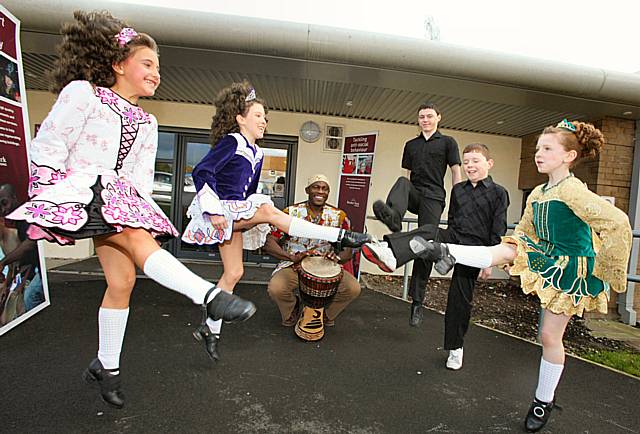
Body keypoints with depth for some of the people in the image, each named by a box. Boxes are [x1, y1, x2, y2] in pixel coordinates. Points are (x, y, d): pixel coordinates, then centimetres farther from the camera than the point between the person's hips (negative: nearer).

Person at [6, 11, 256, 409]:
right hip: (79, 190, -5)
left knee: (122, 279, -2)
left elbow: (141, 176, 12)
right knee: (139, 242, -29)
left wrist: (136, 202, -2)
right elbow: (47, 147, -4)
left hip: (119, 199, 6)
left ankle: (106, 366, 13)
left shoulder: (147, 123, 16)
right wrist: (55, 194, -9)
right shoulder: (82, 93, -2)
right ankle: (209, 295, -38)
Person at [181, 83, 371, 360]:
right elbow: (202, 172, -19)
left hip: (237, 213, 8)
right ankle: (340, 236, -24)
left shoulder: (256, 153, 14)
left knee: (233, 273, 7)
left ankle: (210, 331, 19)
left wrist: (249, 216, 19)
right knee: (272, 212, -24)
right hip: (222, 210, -8)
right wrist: (213, 210, -24)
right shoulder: (231, 142, -10)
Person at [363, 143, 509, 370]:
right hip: (453, 240, 4)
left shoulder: (498, 192, -2)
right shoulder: (457, 189, 12)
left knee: (460, 298, 2)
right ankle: (390, 253, -53)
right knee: (429, 231, -29)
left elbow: (498, 231, -4)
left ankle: (456, 348, 20)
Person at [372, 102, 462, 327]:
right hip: (414, 194, 3)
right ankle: (393, 215, -64)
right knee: (402, 182, -31)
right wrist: (407, 190, 9)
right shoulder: (411, 145, 21)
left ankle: (417, 302, -3)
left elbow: (456, 173, 5)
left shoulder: (447, 142, 10)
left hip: (433, 198, -3)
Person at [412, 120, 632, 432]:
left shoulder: (572, 190, -23)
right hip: (545, 257, 7)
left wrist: (609, 271, -22)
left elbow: (618, 223, -31)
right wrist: (492, 262, 12)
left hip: (572, 268, -7)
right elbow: (523, 234, 12)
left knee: (550, 334, 3)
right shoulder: (536, 194, 3)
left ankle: (544, 401, 21)